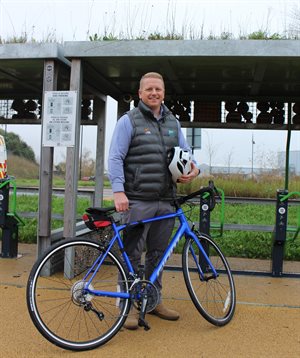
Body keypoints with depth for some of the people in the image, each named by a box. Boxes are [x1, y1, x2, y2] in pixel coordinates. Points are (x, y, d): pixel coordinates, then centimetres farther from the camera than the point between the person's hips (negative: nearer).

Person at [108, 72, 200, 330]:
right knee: (132, 254, -1)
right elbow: (115, 158, -6)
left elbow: (185, 151, 20)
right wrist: (119, 191, -18)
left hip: (166, 201, 5)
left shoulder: (173, 122, 17)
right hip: (138, 200, -5)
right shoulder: (129, 121, 0)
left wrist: (194, 168, -3)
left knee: (158, 253, 13)